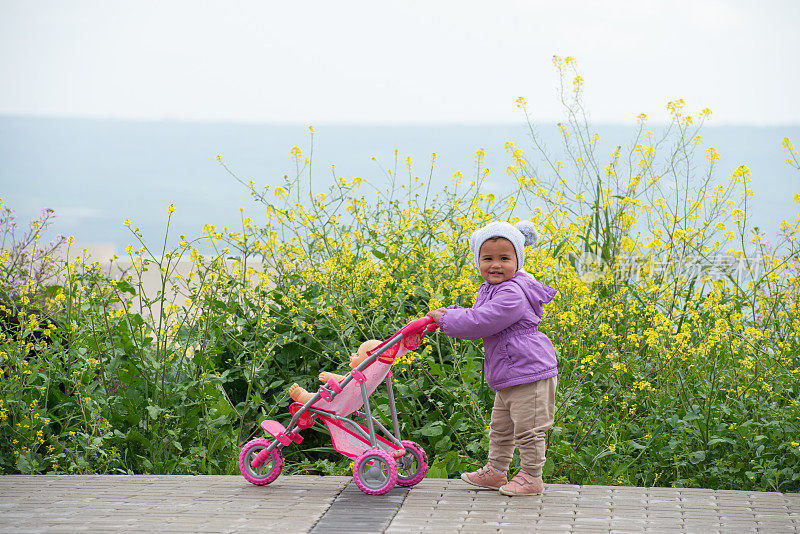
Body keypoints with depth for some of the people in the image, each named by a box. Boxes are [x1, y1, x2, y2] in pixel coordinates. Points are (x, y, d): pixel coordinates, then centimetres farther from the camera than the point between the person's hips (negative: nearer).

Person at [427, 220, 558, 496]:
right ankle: (495, 471, 32)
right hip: (506, 379, 10)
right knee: (500, 428, 20)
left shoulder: (512, 293, -23)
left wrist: (445, 319, -15)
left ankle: (532, 478, 12)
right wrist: (451, 314, 3)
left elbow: (480, 323, -27)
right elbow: (475, 317, 22)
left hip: (530, 373, -10)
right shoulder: (488, 291, 11)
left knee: (528, 430, 0)